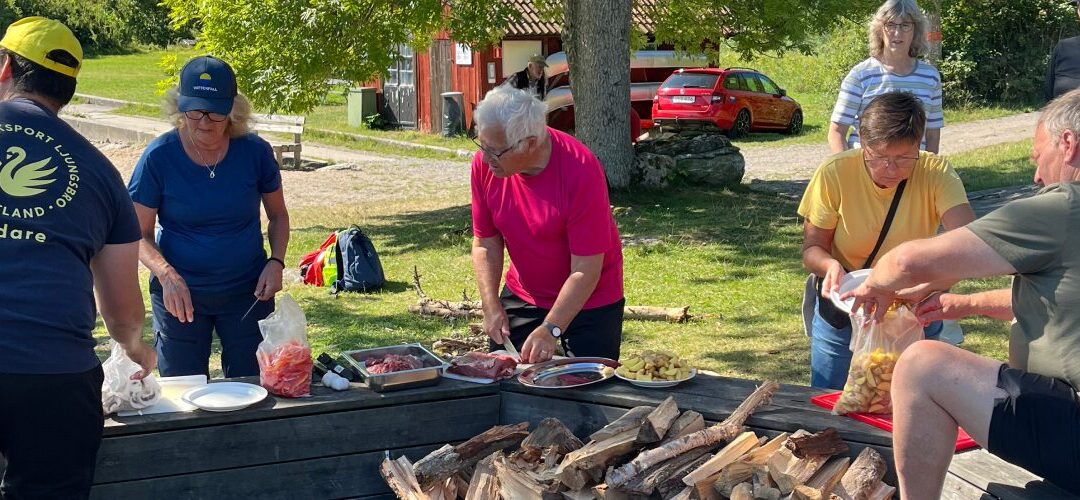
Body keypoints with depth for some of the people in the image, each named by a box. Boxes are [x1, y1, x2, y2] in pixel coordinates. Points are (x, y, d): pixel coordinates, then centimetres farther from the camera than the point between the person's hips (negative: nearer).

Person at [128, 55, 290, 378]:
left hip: (247, 291, 1)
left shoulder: (255, 152, -7)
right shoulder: (159, 157, -12)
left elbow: (278, 215, 8)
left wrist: (276, 262, -9)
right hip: (180, 294, -1)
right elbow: (141, 234, -6)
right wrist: (167, 275, -23)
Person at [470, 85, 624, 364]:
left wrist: (551, 330, -30)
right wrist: (492, 308, -13)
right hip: (521, 296, 4)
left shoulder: (580, 171, -28)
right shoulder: (484, 164, -13)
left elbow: (586, 270, -27)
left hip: (588, 300, -4)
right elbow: (485, 244, -3)